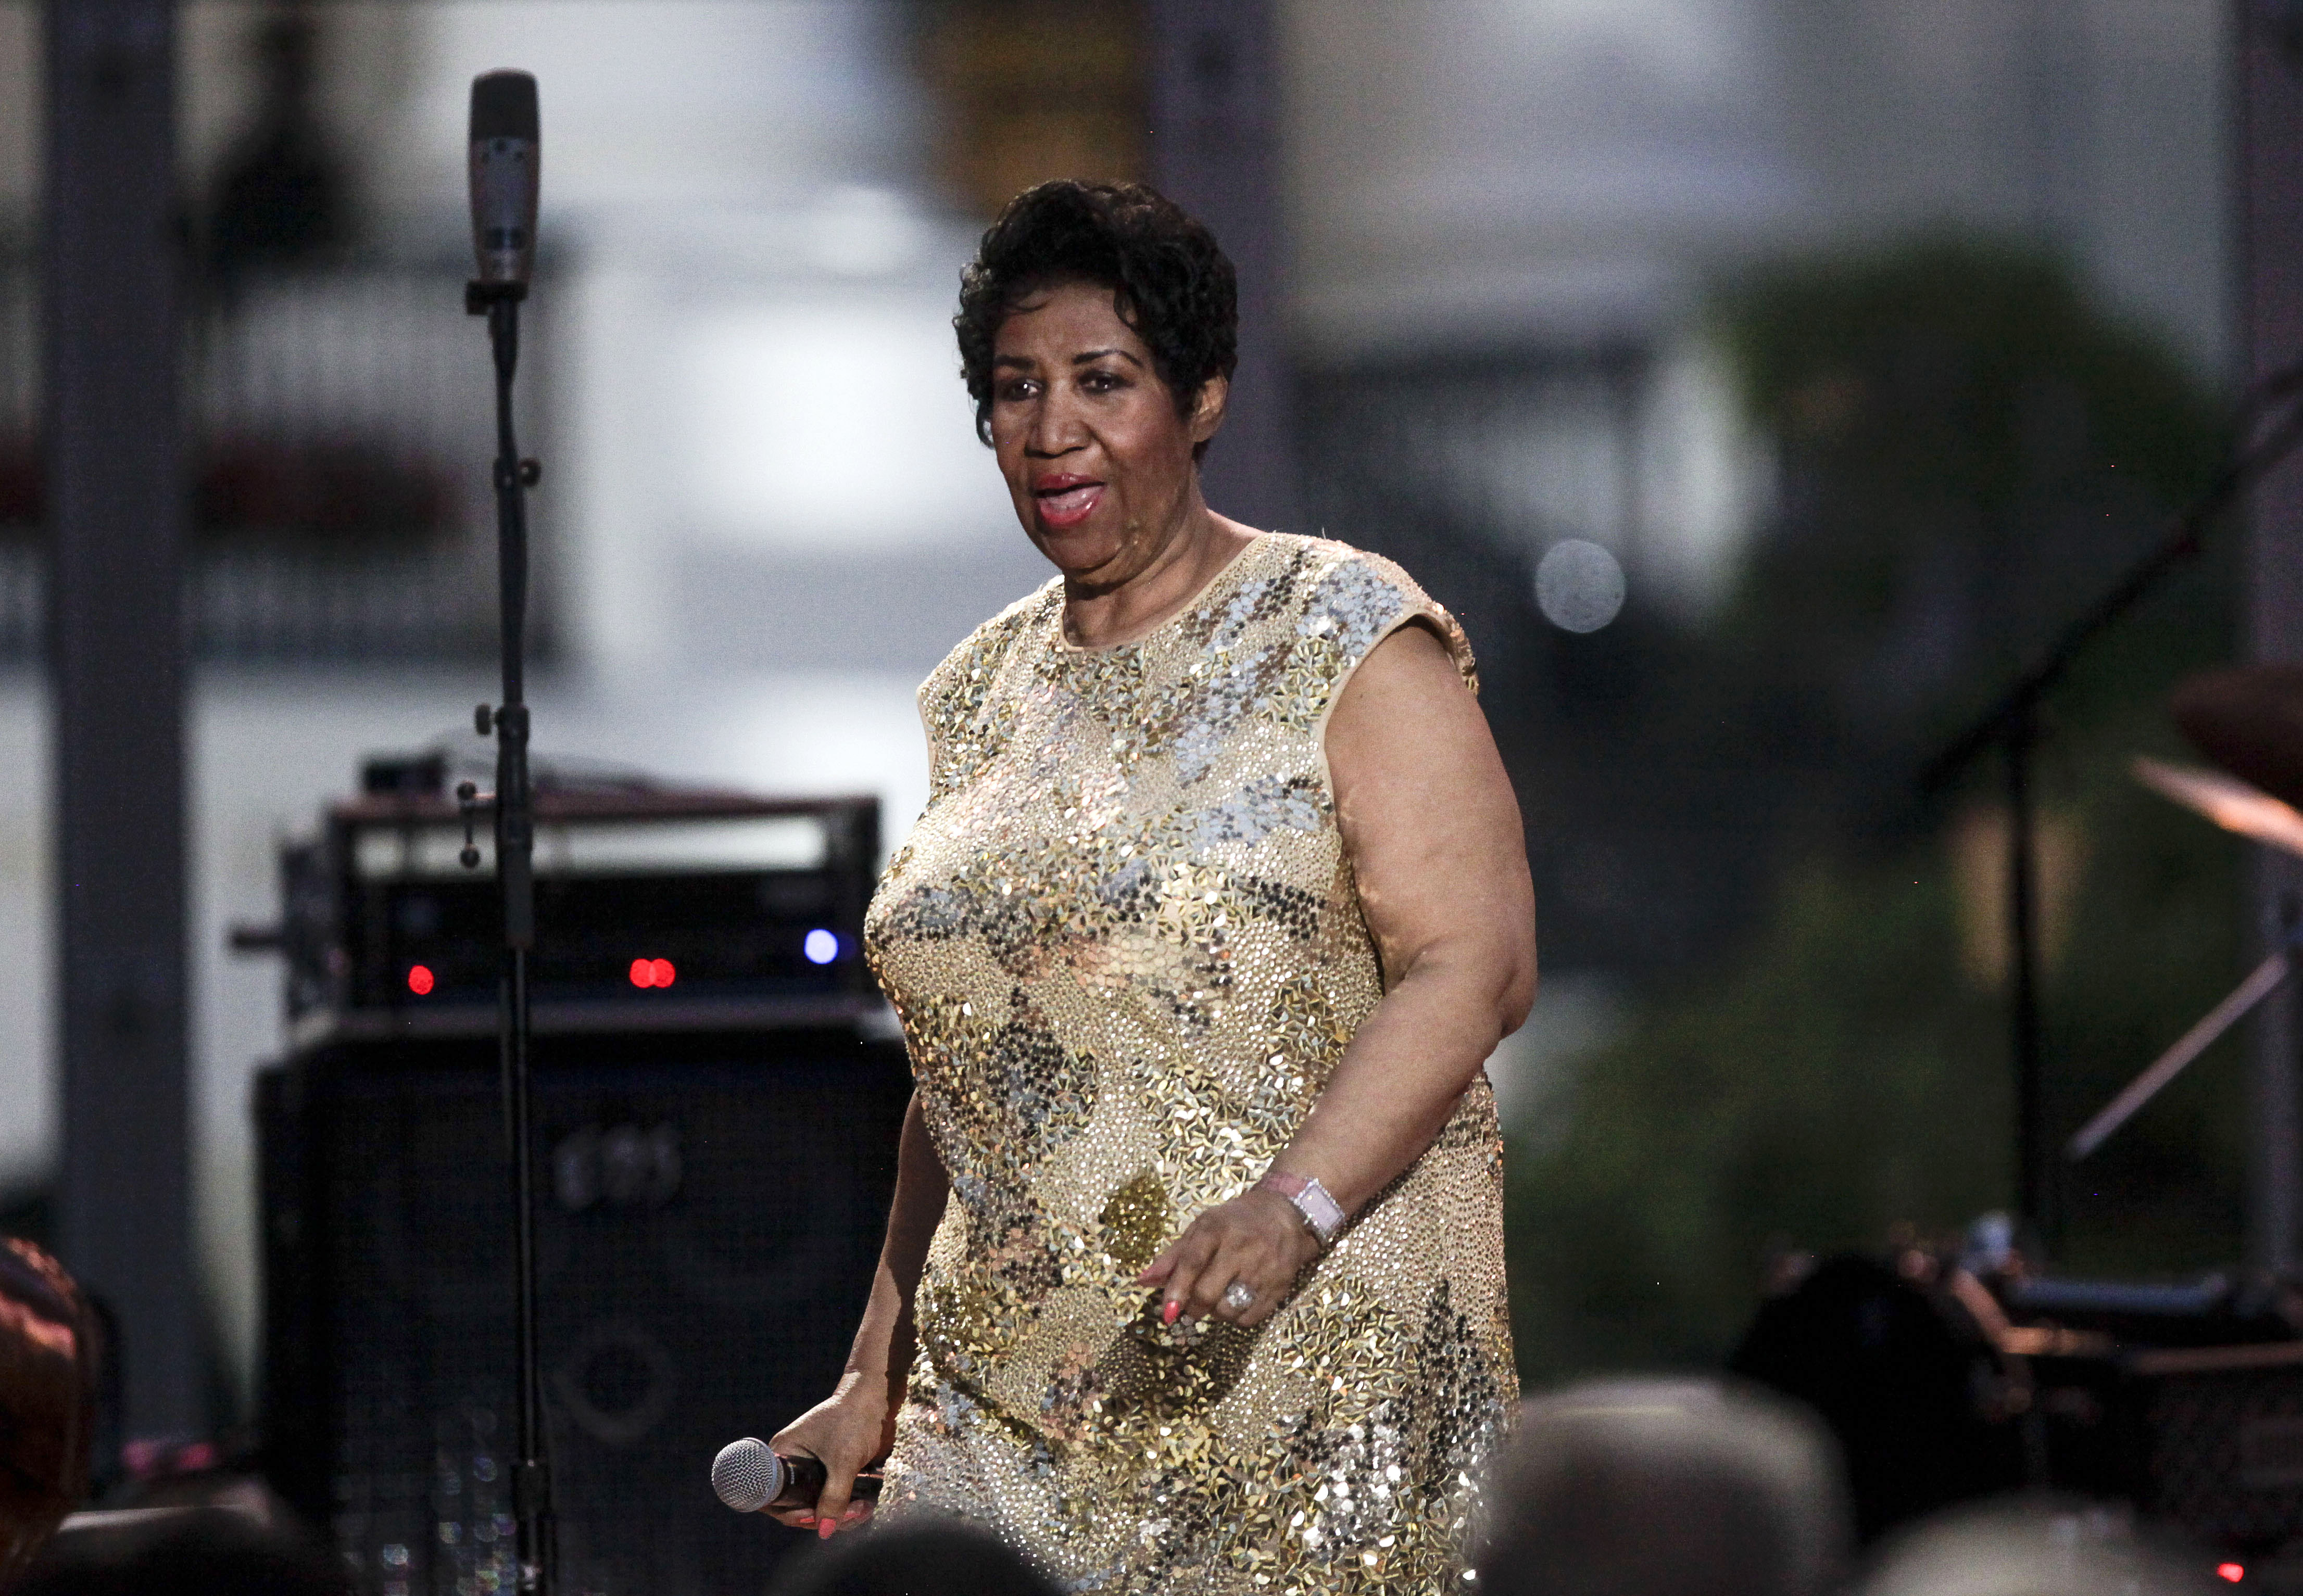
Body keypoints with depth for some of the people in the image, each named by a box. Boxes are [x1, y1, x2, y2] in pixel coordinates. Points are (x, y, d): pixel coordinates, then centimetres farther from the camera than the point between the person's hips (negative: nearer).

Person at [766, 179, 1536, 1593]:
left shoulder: (1346, 639, -2)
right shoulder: (984, 693, 16)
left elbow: (1475, 964, -12)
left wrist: (1297, 1203, -27)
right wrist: (878, 1381, 16)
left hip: (1312, 1364, -5)